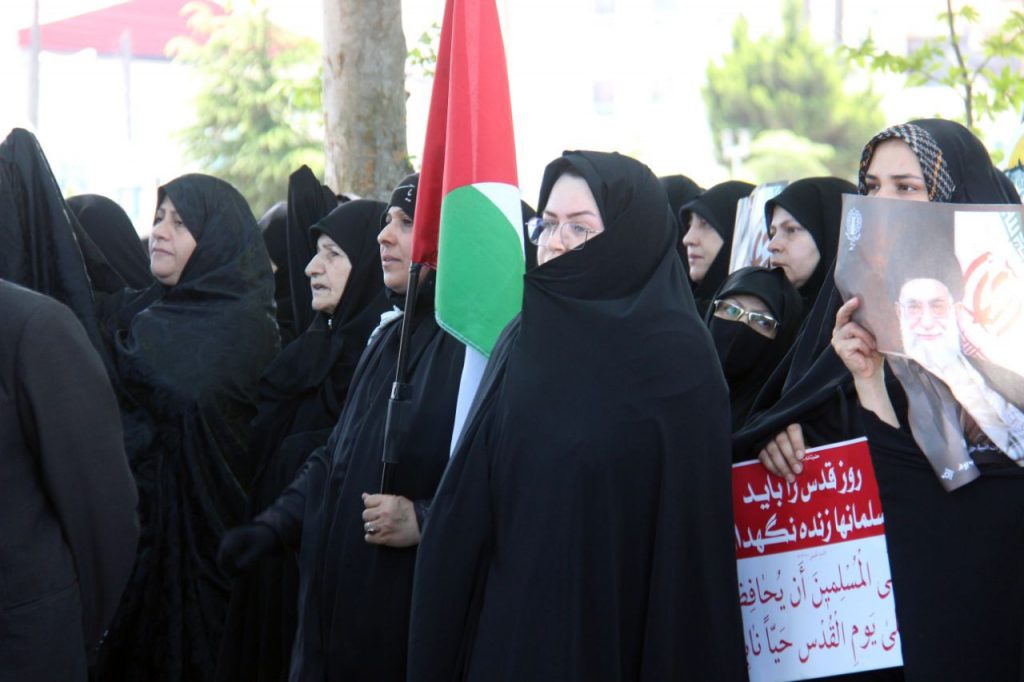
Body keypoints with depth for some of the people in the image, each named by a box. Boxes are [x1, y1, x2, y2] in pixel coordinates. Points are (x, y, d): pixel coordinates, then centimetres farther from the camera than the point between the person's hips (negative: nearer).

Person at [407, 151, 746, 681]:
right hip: (505, 625, 5)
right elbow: (469, 504, 10)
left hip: (613, 635, -5)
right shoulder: (522, 339, 7)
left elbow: (691, 526, -11)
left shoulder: (676, 356, -9)